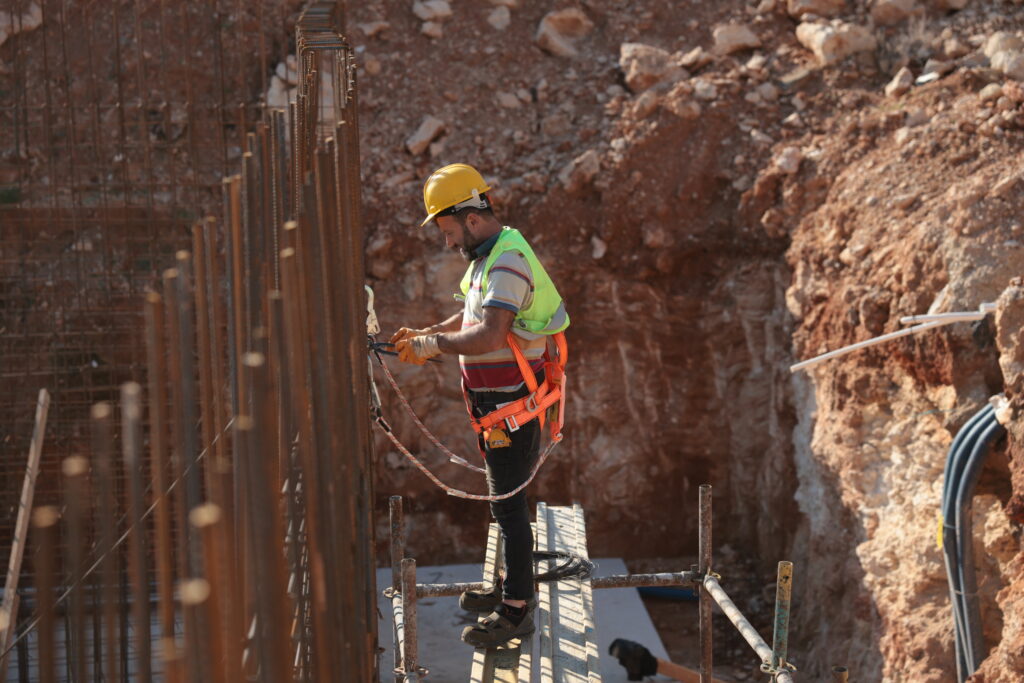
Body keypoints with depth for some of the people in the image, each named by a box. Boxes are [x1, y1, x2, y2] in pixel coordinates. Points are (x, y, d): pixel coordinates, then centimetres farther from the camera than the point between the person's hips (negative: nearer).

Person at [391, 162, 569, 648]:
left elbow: (490, 335, -31)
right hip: (496, 402, 10)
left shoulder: (508, 262, -22)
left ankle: (516, 610, 2)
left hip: (514, 404, -10)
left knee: (508, 505, -5)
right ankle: (514, 585, 33)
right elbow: (472, 317, 25)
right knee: (504, 499, 19)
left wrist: (435, 345, -18)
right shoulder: (487, 256, 12)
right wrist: (425, 335, 12)